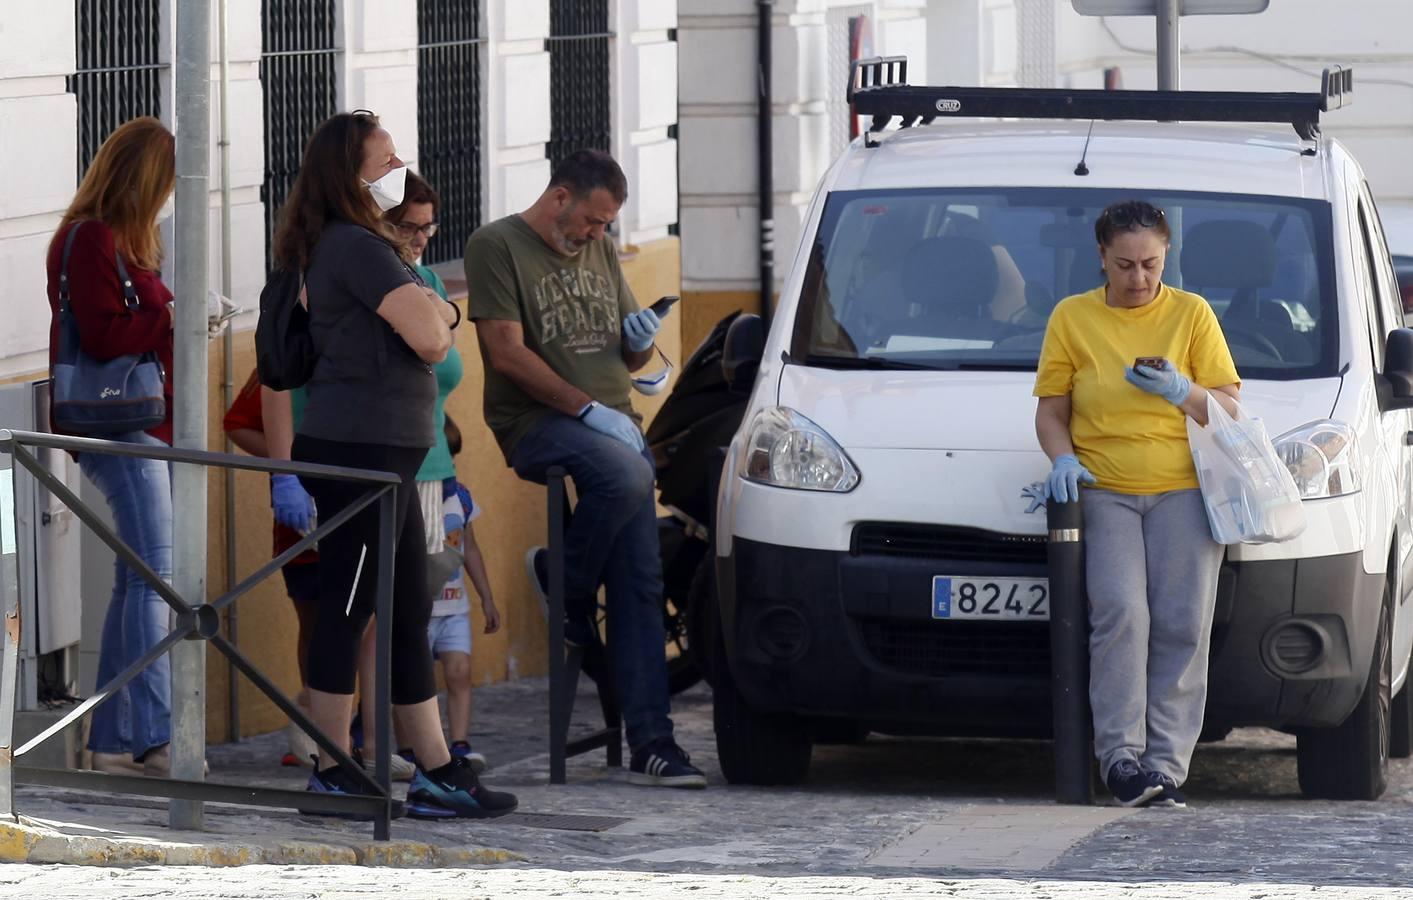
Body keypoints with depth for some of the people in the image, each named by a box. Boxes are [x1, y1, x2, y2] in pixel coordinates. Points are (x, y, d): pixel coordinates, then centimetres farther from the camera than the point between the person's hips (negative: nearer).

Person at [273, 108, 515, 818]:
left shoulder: (350, 246, 20)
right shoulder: (358, 248, -13)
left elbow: (434, 329, 19)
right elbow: (429, 337, -19)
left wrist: (431, 310, -1)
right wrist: (436, 313, 1)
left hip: (381, 457, 11)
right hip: (358, 449, -11)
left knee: (410, 614, 10)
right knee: (346, 610, -5)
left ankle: (437, 772, 12)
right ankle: (333, 777, -1)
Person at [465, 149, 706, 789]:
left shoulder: (600, 253, 20)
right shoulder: (498, 247, -2)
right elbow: (507, 353, -11)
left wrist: (640, 340, 2)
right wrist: (587, 409, -15)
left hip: (613, 422, 6)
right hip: (536, 424, -6)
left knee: (641, 586, -4)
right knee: (626, 476, -36)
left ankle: (650, 743, -6)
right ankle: (566, 586, -8)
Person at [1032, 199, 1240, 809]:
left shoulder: (1192, 314, 9)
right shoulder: (1072, 318, 10)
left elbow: (1229, 410, 8)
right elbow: (1050, 411, 12)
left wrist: (1180, 390, -12)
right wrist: (1063, 459, -9)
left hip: (1183, 490, 1)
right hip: (1103, 491, -1)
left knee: (1182, 623, -11)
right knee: (1121, 613, -19)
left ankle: (1166, 764, -11)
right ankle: (1121, 755, -20)